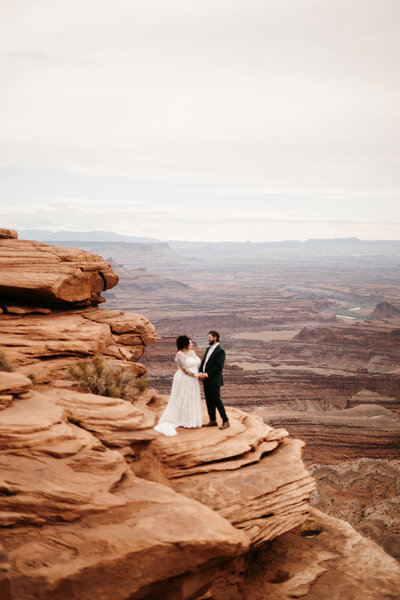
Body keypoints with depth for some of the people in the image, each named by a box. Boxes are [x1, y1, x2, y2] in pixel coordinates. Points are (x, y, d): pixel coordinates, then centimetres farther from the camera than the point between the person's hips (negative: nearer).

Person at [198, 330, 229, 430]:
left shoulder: (220, 350, -12)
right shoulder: (208, 349, 15)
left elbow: (219, 367, -19)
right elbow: (203, 362, 13)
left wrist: (206, 374, -19)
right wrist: (200, 373, -4)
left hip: (214, 380, -8)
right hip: (206, 380, 8)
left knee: (216, 400, -6)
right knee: (209, 401, 11)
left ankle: (225, 421, 3)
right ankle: (213, 421, 19)